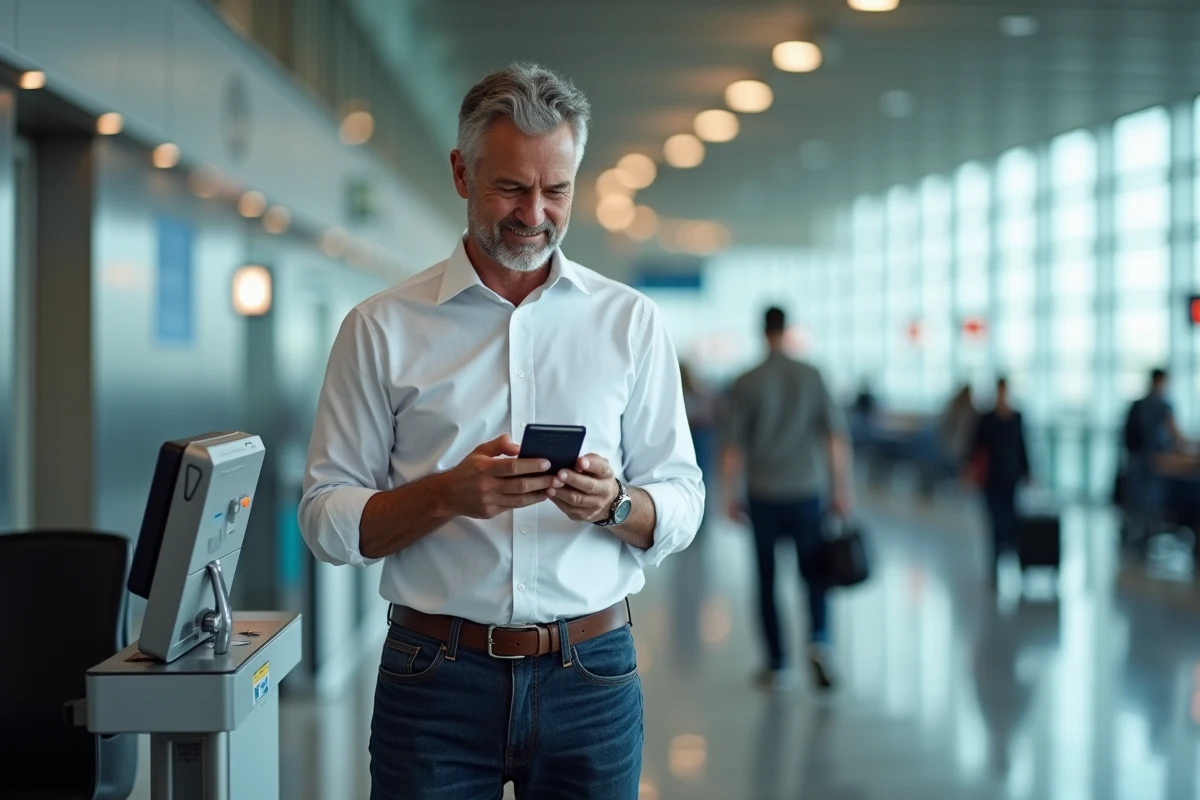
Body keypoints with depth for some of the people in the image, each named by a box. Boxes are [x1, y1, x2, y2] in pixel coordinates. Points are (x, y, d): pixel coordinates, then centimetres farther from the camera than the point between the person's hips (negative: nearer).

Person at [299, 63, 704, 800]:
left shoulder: (631, 321, 5)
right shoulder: (383, 329, 1)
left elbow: (680, 504, 5)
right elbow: (327, 519, -2)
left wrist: (615, 505, -16)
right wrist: (448, 495, -19)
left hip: (592, 676, 2)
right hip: (436, 677, -1)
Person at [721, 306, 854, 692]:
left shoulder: (746, 383, -4)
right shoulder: (812, 377, -1)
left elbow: (733, 446, -4)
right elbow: (837, 436, -3)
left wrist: (730, 494, 5)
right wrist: (843, 489, 2)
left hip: (763, 497, -1)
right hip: (806, 492, 1)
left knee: (767, 581, 10)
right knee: (814, 574, 13)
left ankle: (778, 667, 11)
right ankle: (819, 641, -10)